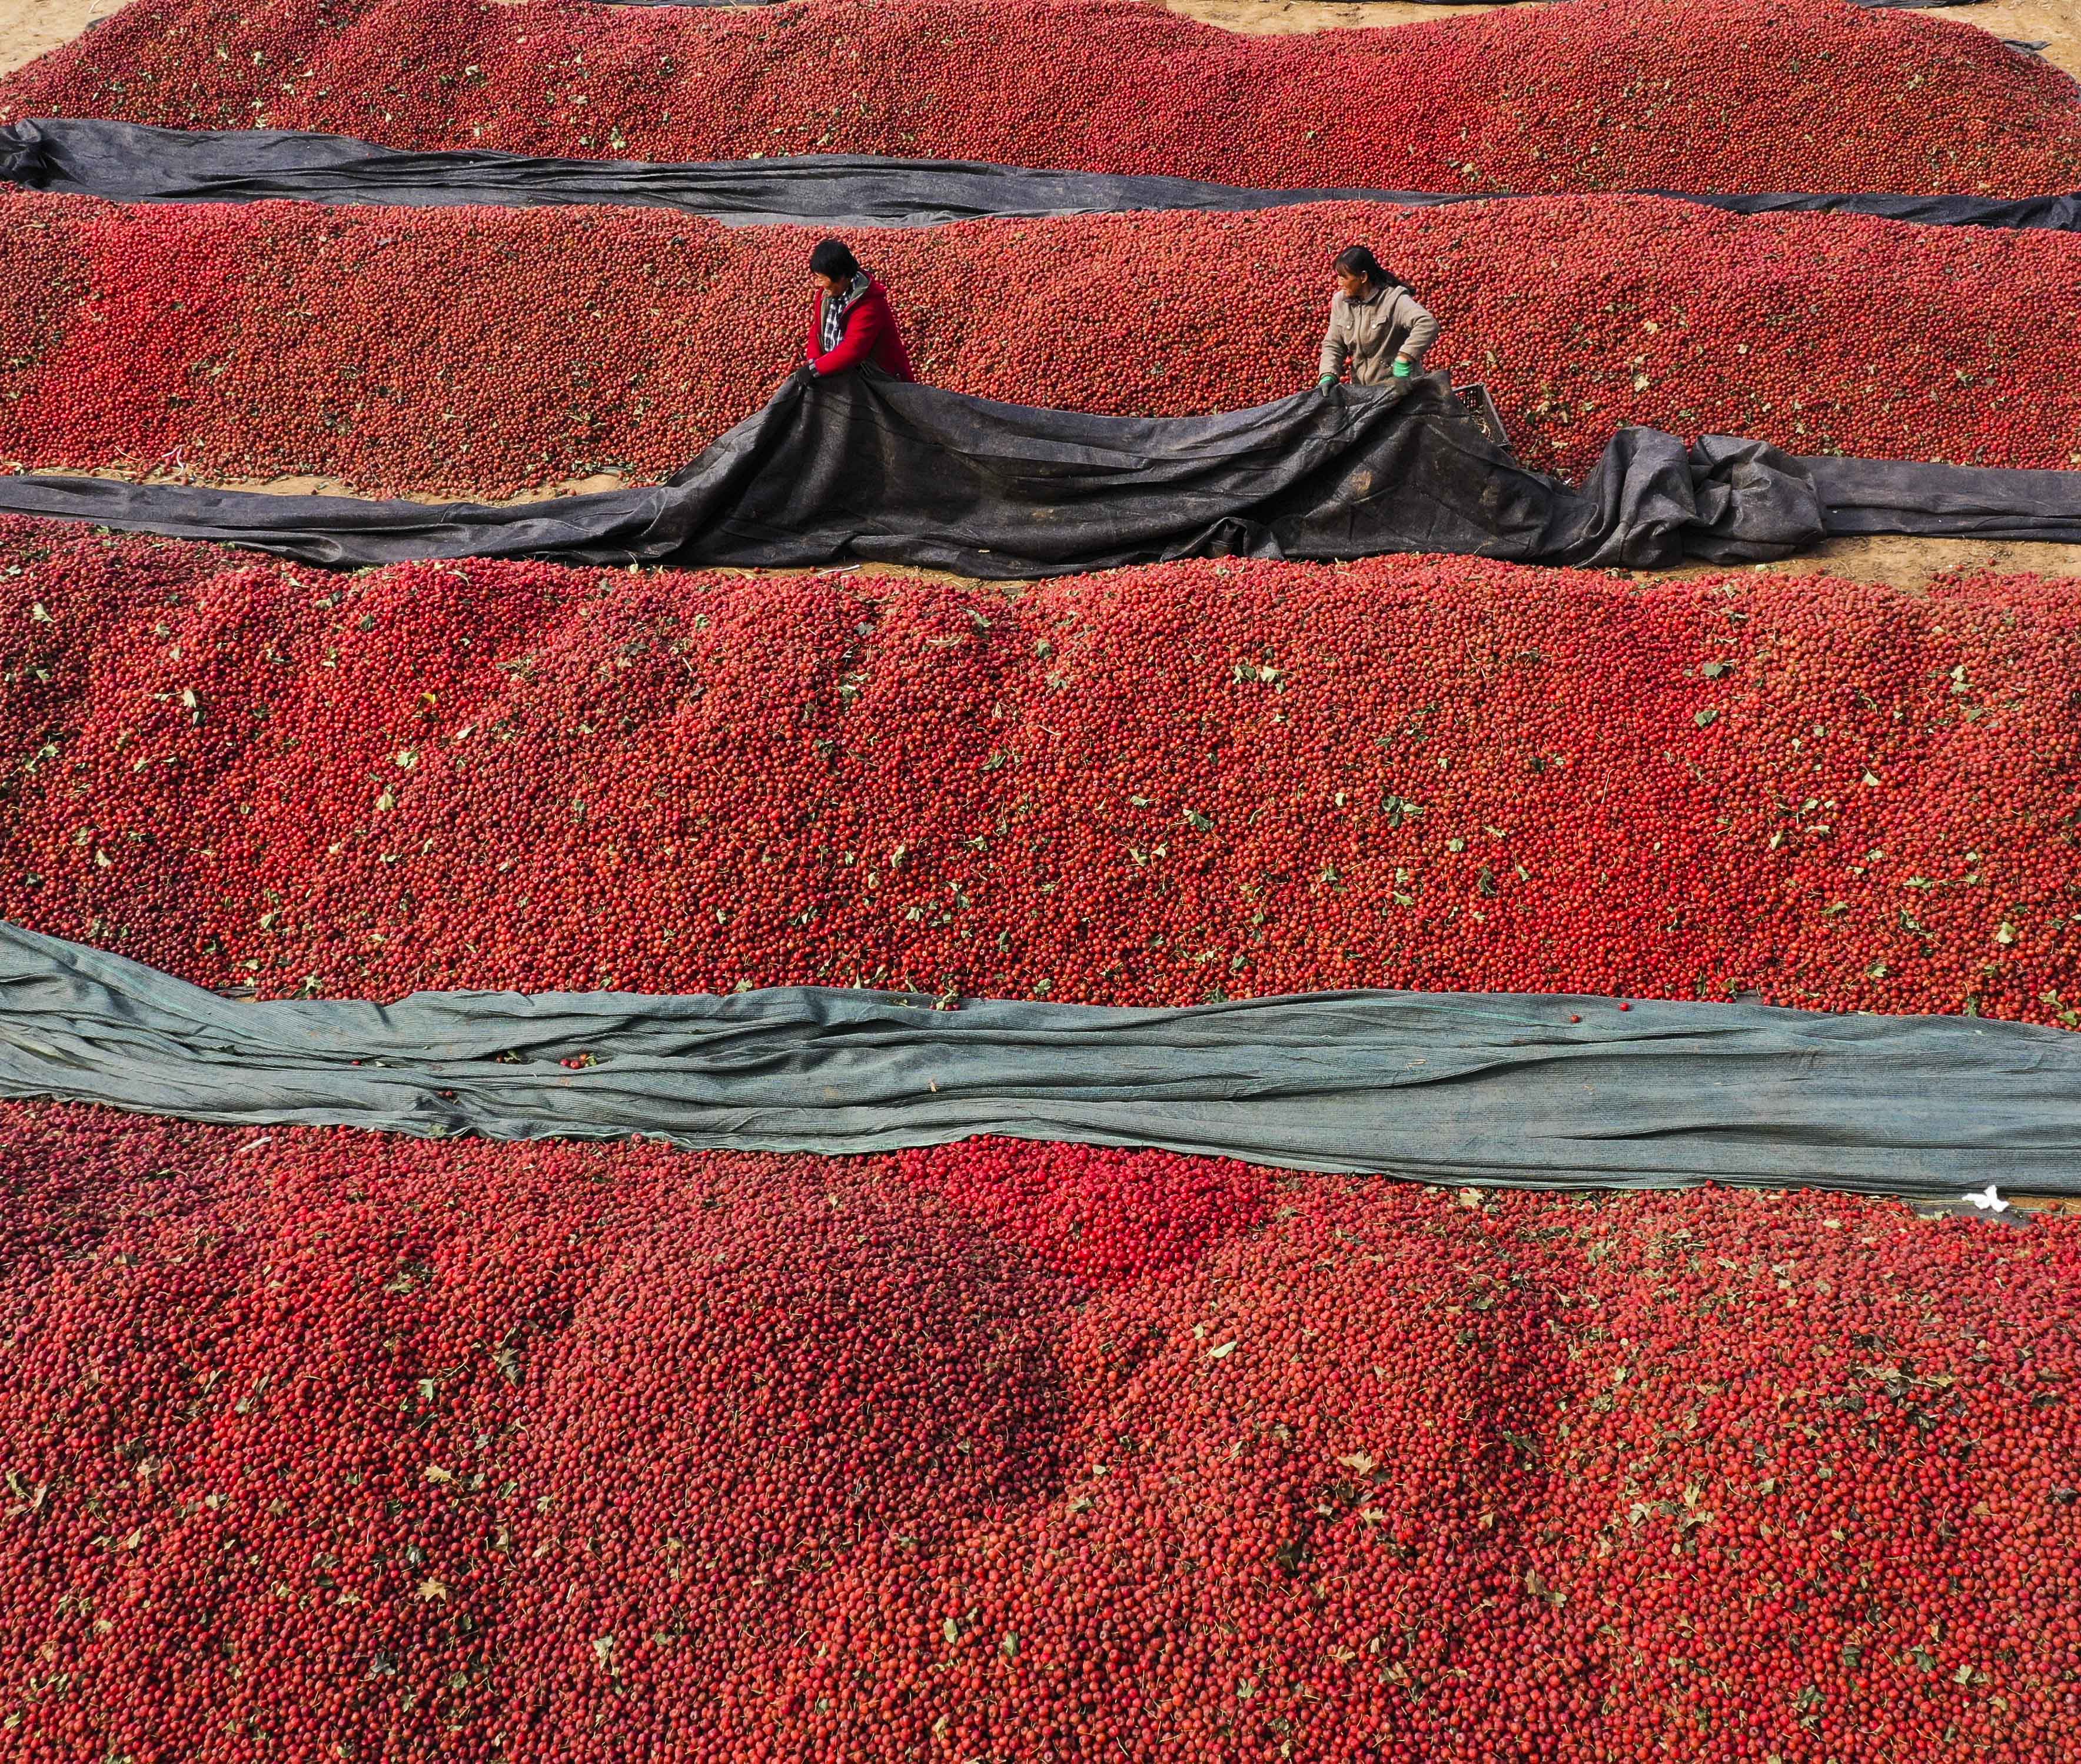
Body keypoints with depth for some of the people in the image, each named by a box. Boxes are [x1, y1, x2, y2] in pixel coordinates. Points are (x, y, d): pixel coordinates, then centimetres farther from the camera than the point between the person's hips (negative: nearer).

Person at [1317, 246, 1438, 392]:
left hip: (1397, 386, -5)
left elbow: (1428, 325, -30)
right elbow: (1333, 344, 6)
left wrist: (1404, 360, -36)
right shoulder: (1340, 301, 1)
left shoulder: (1393, 298, -18)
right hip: (1360, 388, 5)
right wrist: (1328, 375, -11)